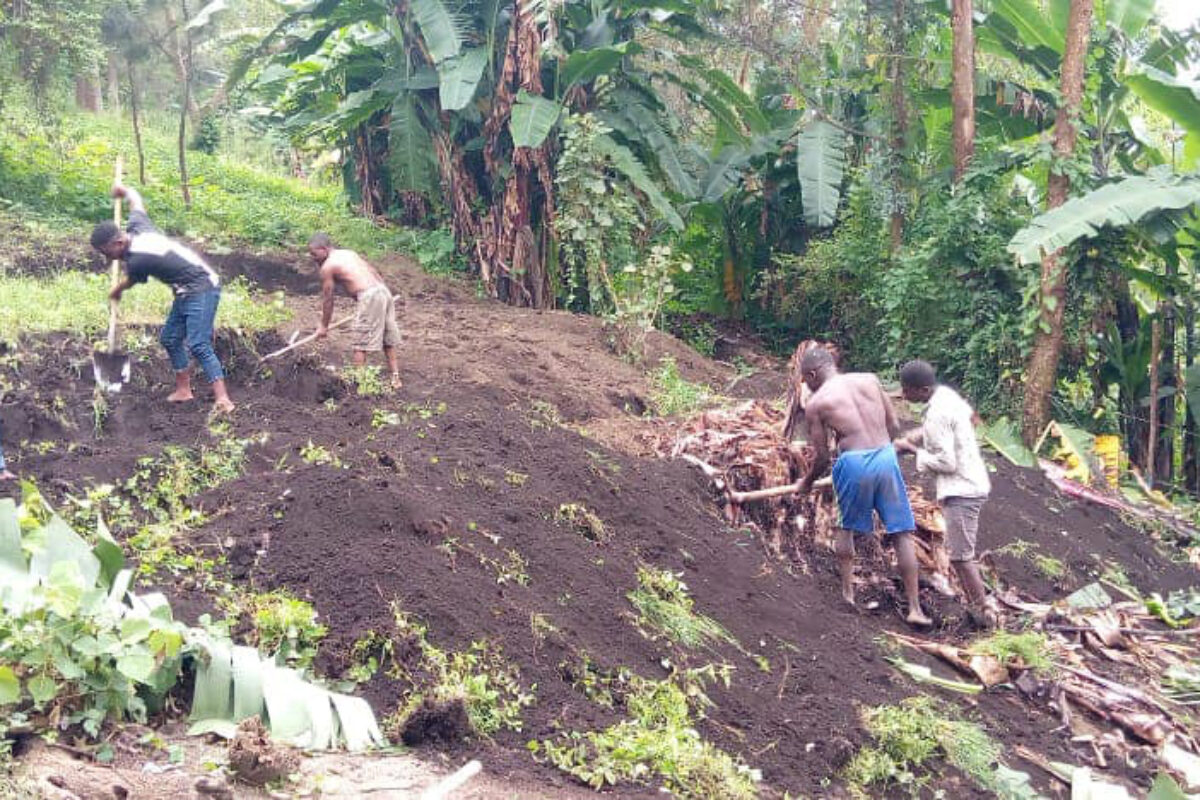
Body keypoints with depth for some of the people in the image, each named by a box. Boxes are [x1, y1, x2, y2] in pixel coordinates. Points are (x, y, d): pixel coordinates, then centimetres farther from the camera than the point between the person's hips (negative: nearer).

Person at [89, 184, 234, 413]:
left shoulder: (137, 260, -21)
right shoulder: (137, 225, -1)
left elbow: (128, 282, 3)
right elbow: (136, 200, 22)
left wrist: (115, 293, 26)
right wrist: (124, 190, 43)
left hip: (201, 289, -10)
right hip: (187, 291, 10)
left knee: (198, 345, -20)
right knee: (170, 337, 13)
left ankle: (222, 398, -26)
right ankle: (183, 390, 18)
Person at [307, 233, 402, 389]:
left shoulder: (327, 267, 1)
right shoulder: (350, 253, 21)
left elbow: (327, 300, 6)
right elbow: (374, 271, 20)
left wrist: (324, 326, 15)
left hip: (369, 297, -8)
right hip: (383, 290, 8)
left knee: (361, 343, 2)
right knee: (387, 338, 16)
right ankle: (395, 378, 22)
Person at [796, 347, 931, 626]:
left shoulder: (815, 404, 4)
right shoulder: (870, 380, 11)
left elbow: (822, 458, 6)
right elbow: (894, 427, 12)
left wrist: (807, 483, 25)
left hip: (853, 463, -2)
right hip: (886, 455, 2)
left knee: (847, 528, 21)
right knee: (901, 533, 8)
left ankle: (847, 593, 25)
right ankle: (914, 608, 8)